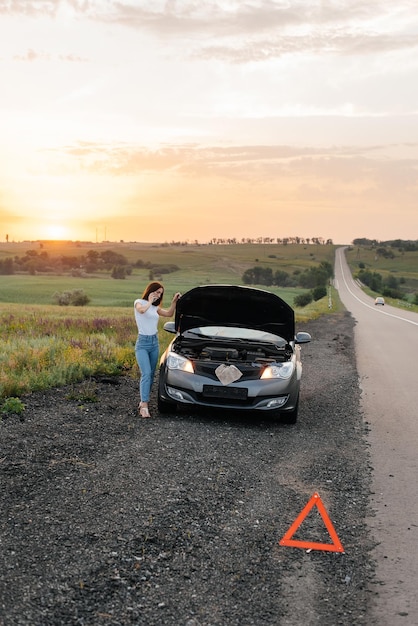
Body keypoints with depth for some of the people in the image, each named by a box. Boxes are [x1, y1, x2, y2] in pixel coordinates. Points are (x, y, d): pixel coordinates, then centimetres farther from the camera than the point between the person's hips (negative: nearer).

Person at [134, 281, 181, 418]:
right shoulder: (139, 302, -4)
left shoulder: (155, 308, 13)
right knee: (146, 373, -18)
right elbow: (142, 310, -27)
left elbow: (169, 313, 12)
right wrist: (149, 301, -14)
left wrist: (174, 301, 3)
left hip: (154, 343, 7)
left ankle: (143, 401, 16)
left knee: (151, 375, 8)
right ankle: (144, 406, -21)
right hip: (142, 342, -7)